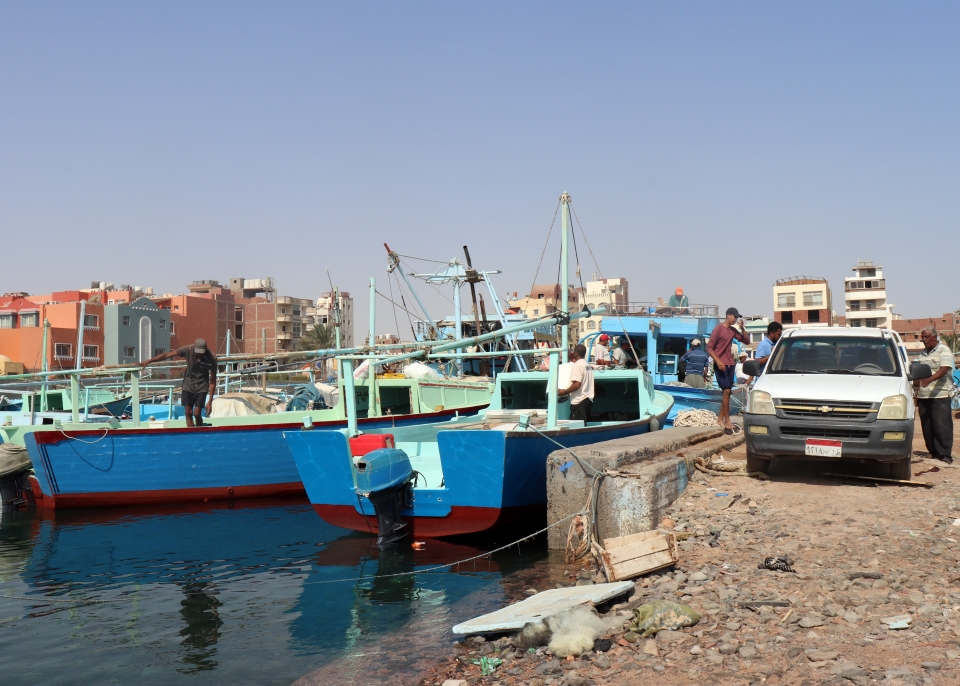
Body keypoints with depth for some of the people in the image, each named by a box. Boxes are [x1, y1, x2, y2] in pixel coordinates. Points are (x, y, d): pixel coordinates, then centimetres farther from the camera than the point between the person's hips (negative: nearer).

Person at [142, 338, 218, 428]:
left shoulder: (211, 359, -20)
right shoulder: (188, 350, -17)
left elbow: (213, 380, -13)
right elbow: (166, 355, -12)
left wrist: (210, 401, -14)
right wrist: (147, 362, -14)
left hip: (201, 387, -2)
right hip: (188, 384, 2)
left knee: (197, 413, -10)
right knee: (188, 413, -2)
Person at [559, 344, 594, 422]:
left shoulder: (578, 365, -12)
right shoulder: (587, 366, 17)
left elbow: (577, 384, -21)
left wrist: (564, 392, -13)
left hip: (579, 401, -9)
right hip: (588, 400, 10)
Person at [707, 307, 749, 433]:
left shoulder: (733, 330, 12)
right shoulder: (718, 329, -8)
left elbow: (746, 341, 14)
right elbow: (709, 348, -10)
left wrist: (742, 328, 0)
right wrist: (718, 361, -20)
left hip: (730, 365, 7)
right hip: (721, 365, -7)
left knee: (727, 392, 7)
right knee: (726, 391, -11)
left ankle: (720, 419, 14)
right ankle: (727, 421, -8)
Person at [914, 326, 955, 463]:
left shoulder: (944, 351, -4)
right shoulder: (923, 353, 18)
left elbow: (944, 370, -19)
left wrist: (929, 380, -34)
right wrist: (915, 387, 14)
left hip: (940, 395, -7)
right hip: (923, 396, 7)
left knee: (942, 425, -8)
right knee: (927, 426, 6)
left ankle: (944, 453, -5)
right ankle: (933, 452, 13)